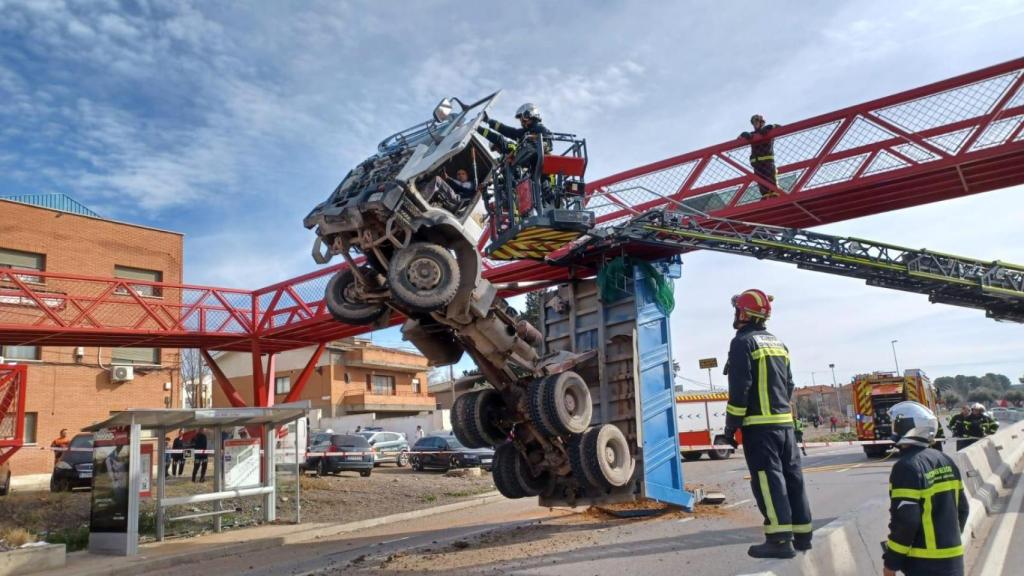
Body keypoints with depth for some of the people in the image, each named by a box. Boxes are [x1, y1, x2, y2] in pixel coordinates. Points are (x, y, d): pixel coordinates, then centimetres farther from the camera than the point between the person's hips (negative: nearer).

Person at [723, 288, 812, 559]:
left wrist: (731, 425, -10)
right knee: (791, 476, 11)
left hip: (759, 424, -8)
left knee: (768, 479, -8)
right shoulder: (778, 343, 17)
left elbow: (739, 388, -15)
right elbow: (789, 385, 20)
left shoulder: (743, 342, -9)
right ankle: (802, 534, 18)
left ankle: (780, 540, -10)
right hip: (785, 421, 8)